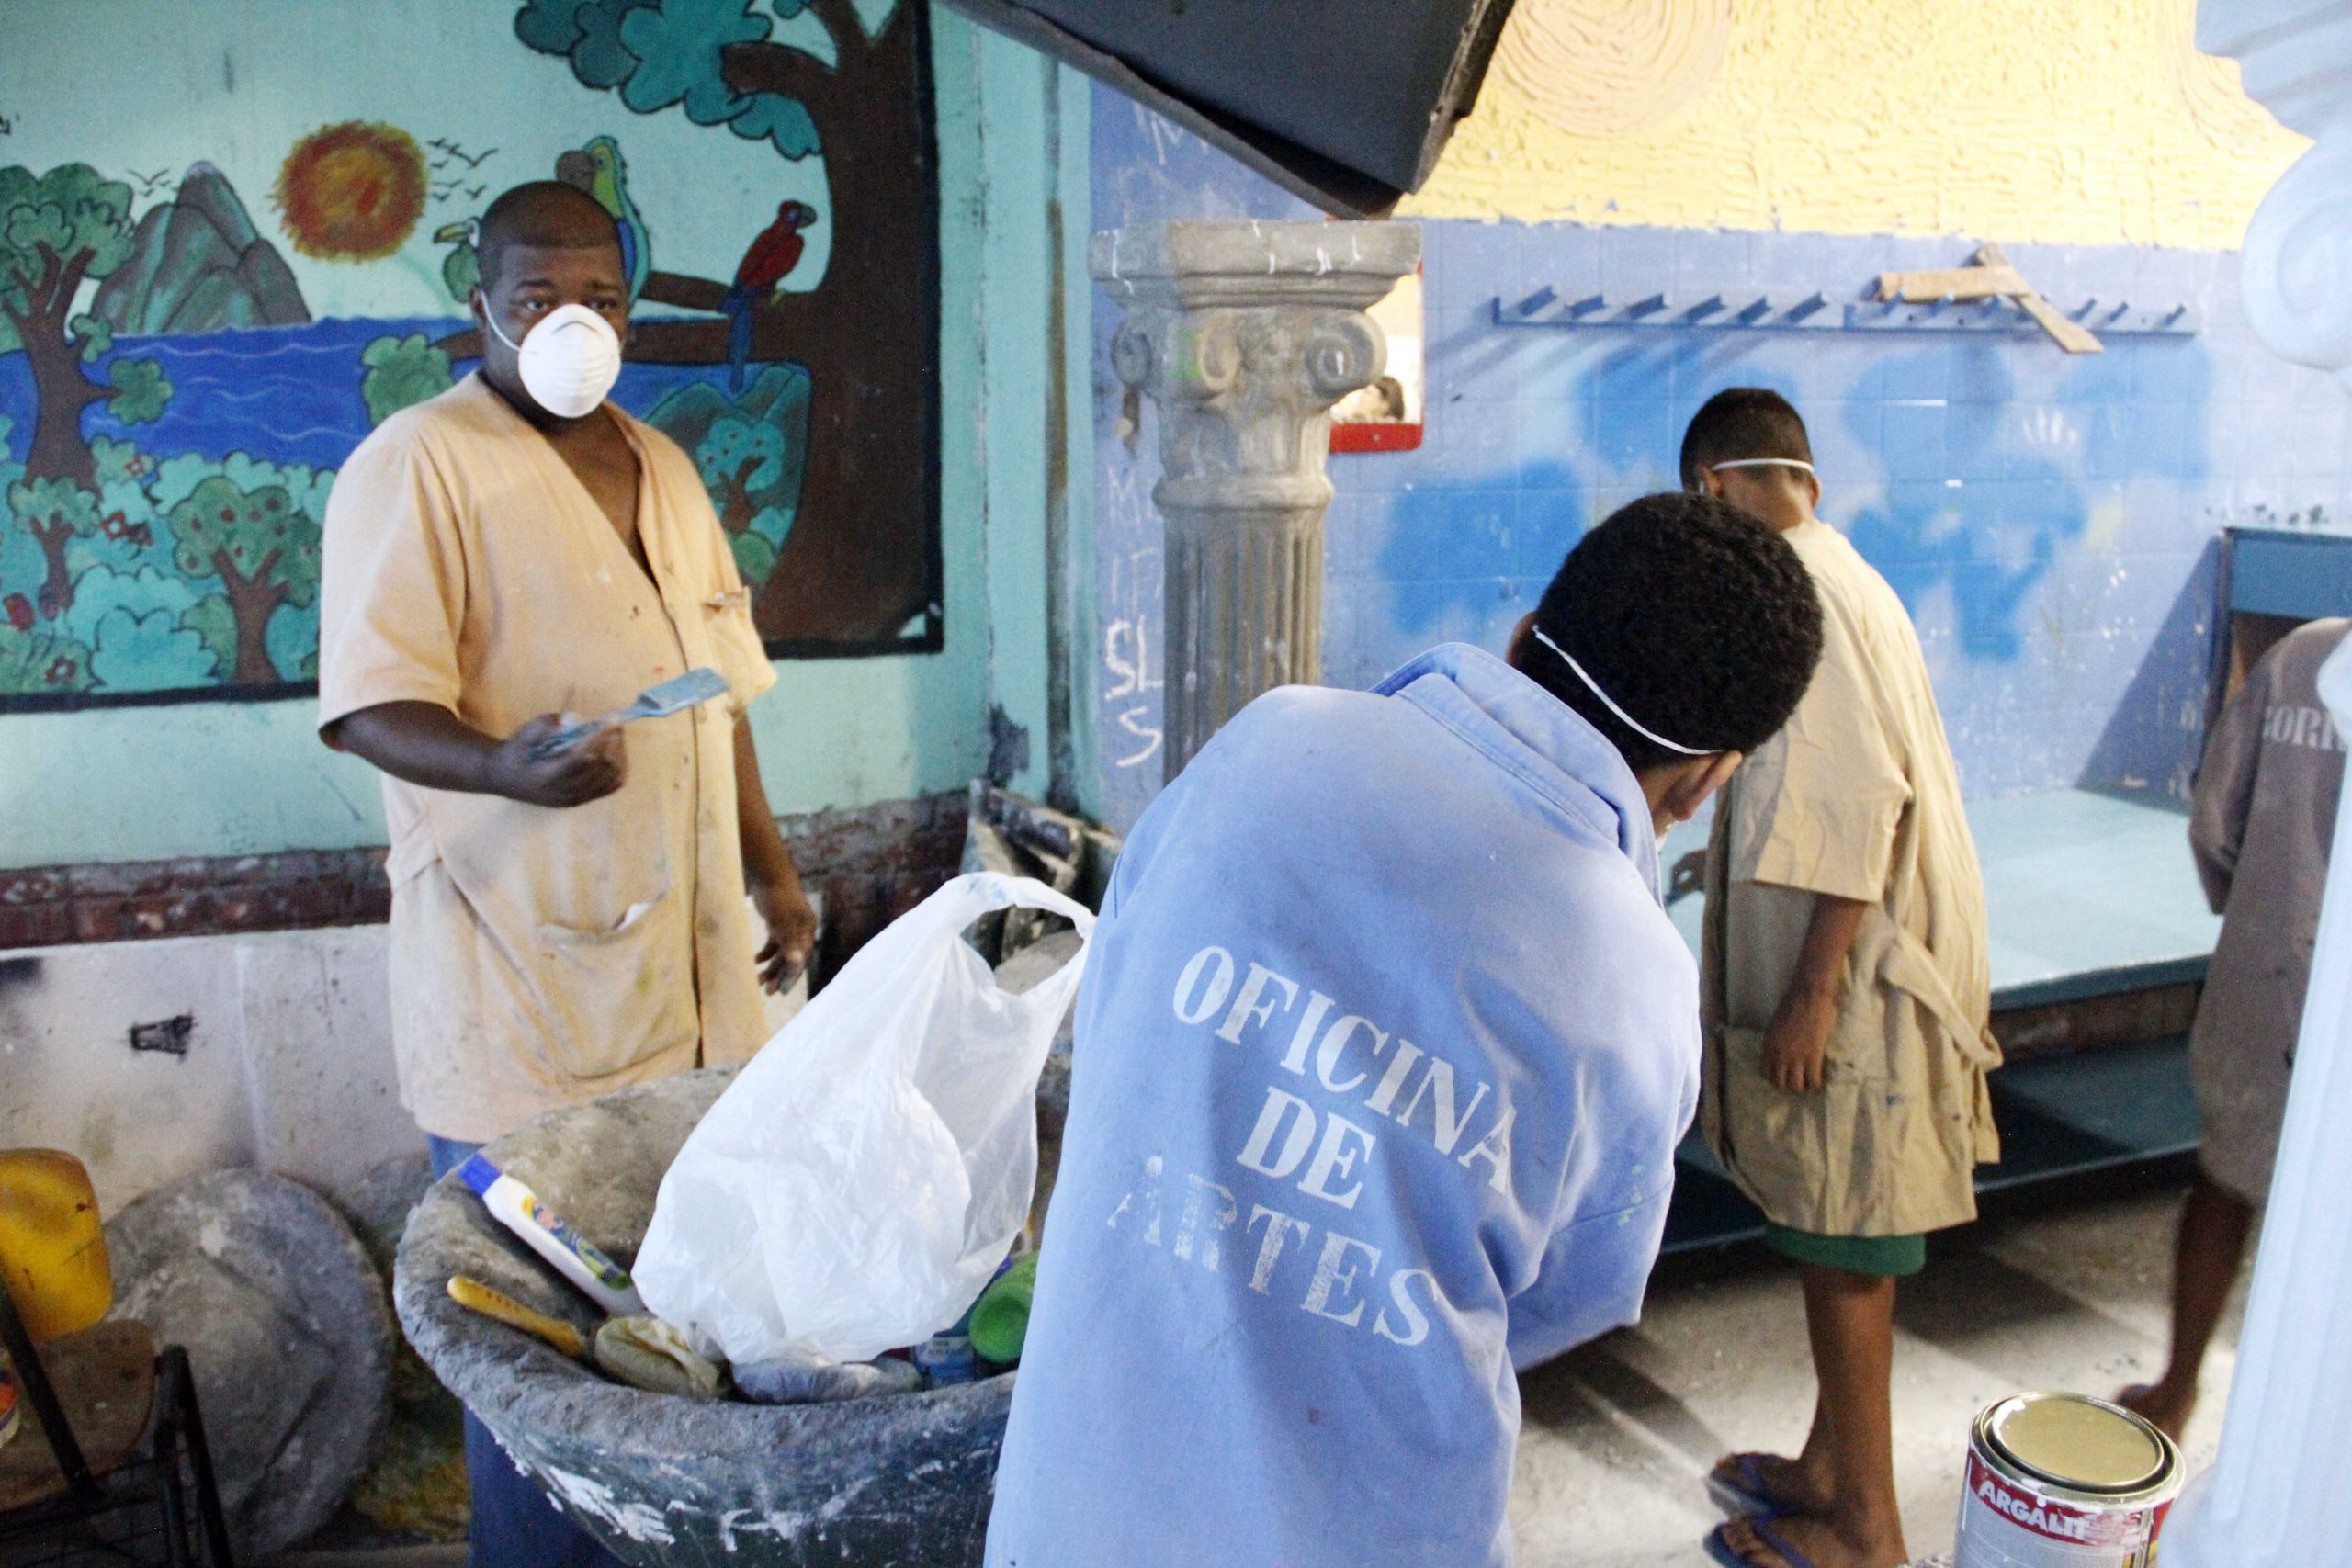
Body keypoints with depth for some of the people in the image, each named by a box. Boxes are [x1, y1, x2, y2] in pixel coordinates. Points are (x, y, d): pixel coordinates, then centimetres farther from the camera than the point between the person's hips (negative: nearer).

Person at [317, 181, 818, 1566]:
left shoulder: (664, 469, 17)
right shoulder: (418, 465, -7)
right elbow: (372, 705, -13)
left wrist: (771, 865, 16)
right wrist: (500, 765, -33)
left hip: (688, 957, 7)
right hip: (527, 977, -6)